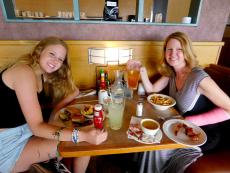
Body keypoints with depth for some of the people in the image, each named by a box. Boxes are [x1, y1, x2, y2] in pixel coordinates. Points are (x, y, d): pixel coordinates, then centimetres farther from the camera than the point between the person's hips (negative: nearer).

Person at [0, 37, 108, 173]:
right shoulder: (24, 72, -22)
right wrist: (82, 136, -37)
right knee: (82, 145, -17)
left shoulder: (43, 74, 5)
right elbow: (37, 127, -28)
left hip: (25, 130, 8)